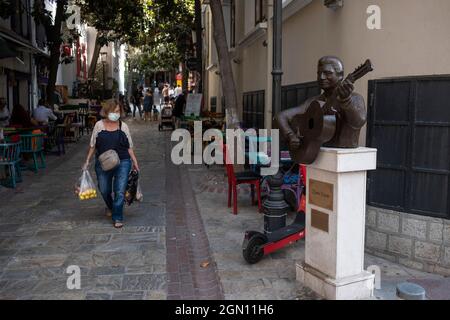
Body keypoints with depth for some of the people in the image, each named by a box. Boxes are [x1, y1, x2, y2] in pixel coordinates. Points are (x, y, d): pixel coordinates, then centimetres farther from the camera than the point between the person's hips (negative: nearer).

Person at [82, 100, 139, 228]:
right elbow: (92, 145, 8)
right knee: (104, 190, 13)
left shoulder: (123, 126, 3)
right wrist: (87, 161, 6)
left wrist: (134, 161, 2)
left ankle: (117, 218, 6)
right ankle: (110, 207, 46)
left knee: (120, 191, -7)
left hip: (122, 162, -1)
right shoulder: (99, 125, 2)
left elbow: (129, 146, 7)